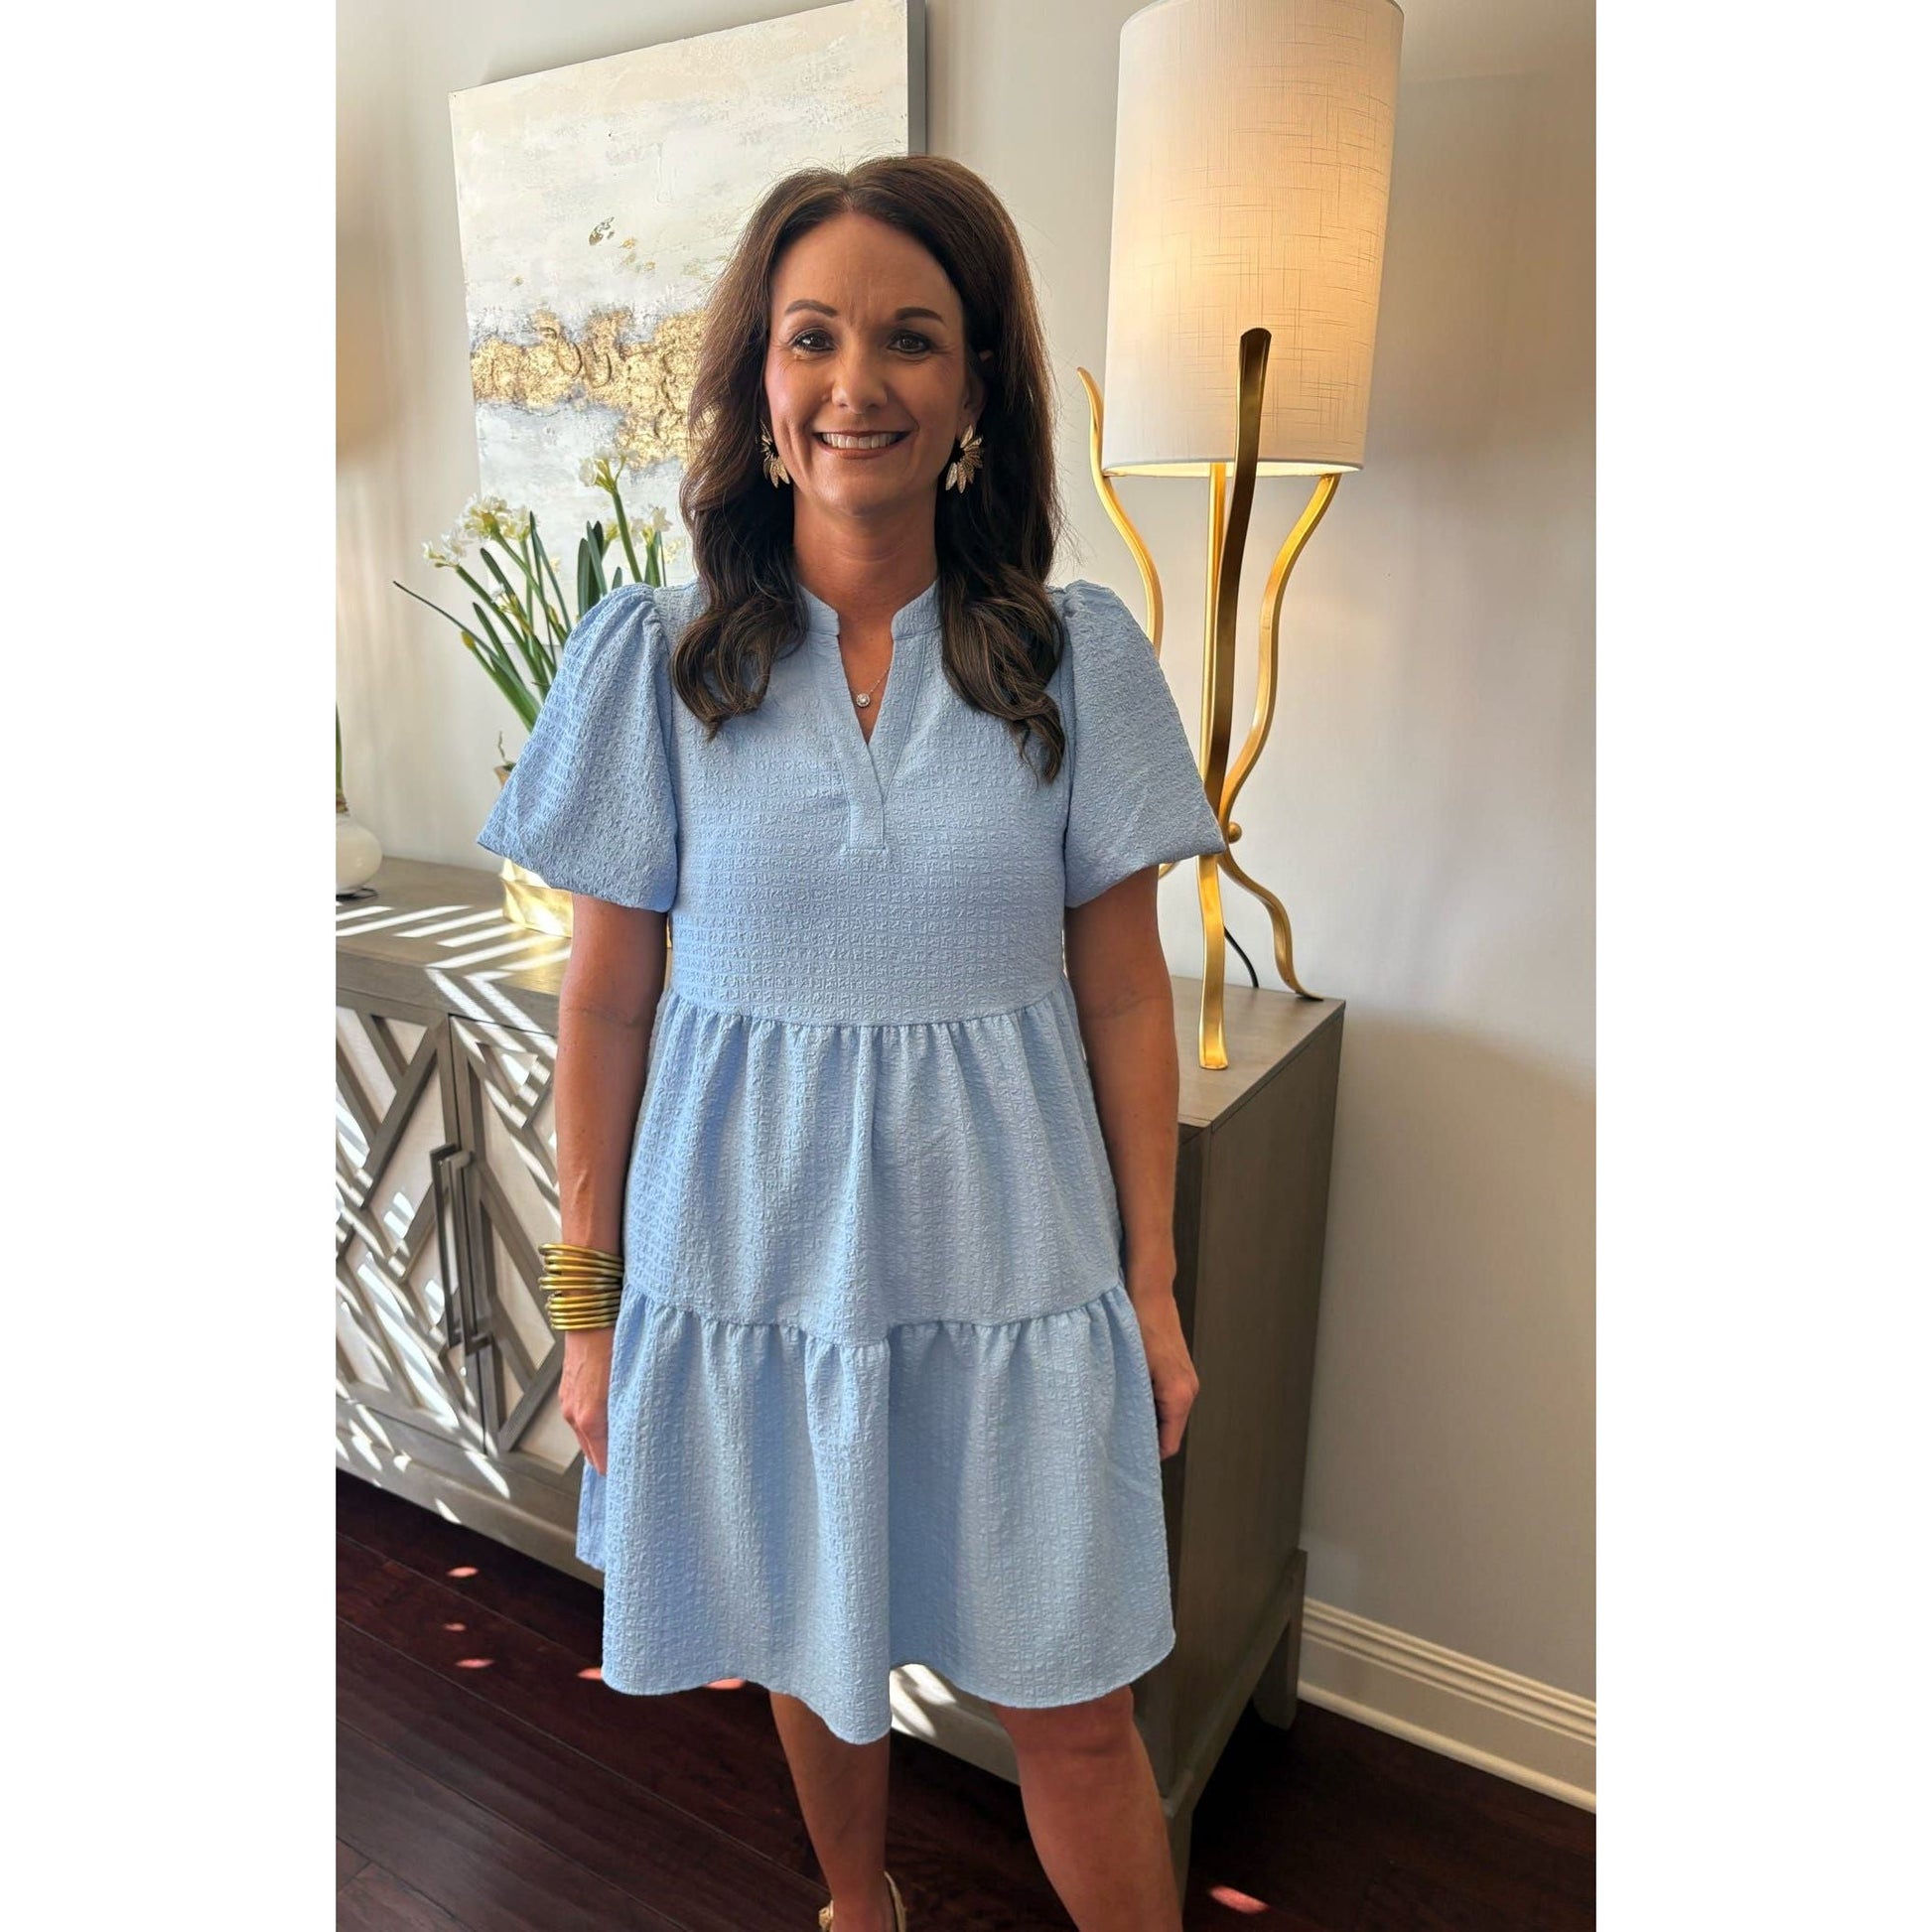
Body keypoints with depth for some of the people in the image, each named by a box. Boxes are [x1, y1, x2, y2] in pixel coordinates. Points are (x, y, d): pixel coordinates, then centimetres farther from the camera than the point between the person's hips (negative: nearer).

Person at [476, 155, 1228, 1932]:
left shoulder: (1078, 655, -4)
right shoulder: (653, 659, -5)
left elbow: (1125, 996, -1)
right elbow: (606, 1006, -1)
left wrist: (1155, 1284, 0)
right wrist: (589, 1304, 2)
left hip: (1008, 1259, -1)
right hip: (753, 1253, 1)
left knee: (1074, 1710, 11)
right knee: (809, 1656, 23)